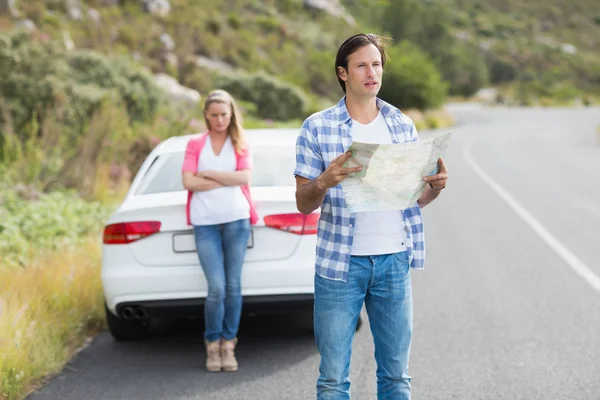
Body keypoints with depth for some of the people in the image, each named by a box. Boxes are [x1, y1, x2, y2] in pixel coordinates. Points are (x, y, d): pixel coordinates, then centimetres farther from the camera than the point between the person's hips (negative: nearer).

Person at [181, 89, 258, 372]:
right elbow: (188, 182, -2)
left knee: (233, 286, 1)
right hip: (205, 222, -1)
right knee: (216, 288, -9)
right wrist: (228, 180, -4)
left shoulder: (240, 144, 13)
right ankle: (212, 344, 8)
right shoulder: (195, 144, 12)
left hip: (237, 219, 1)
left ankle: (228, 344, 11)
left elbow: (245, 176, -5)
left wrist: (208, 174, -5)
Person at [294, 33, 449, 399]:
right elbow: (304, 204, -2)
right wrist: (324, 182, -23)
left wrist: (436, 186, -10)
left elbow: (418, 197, 13)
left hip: (394, 261, 3)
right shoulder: (317, 128, -2)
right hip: (340, 262, -2)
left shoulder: (403, 125, 9)